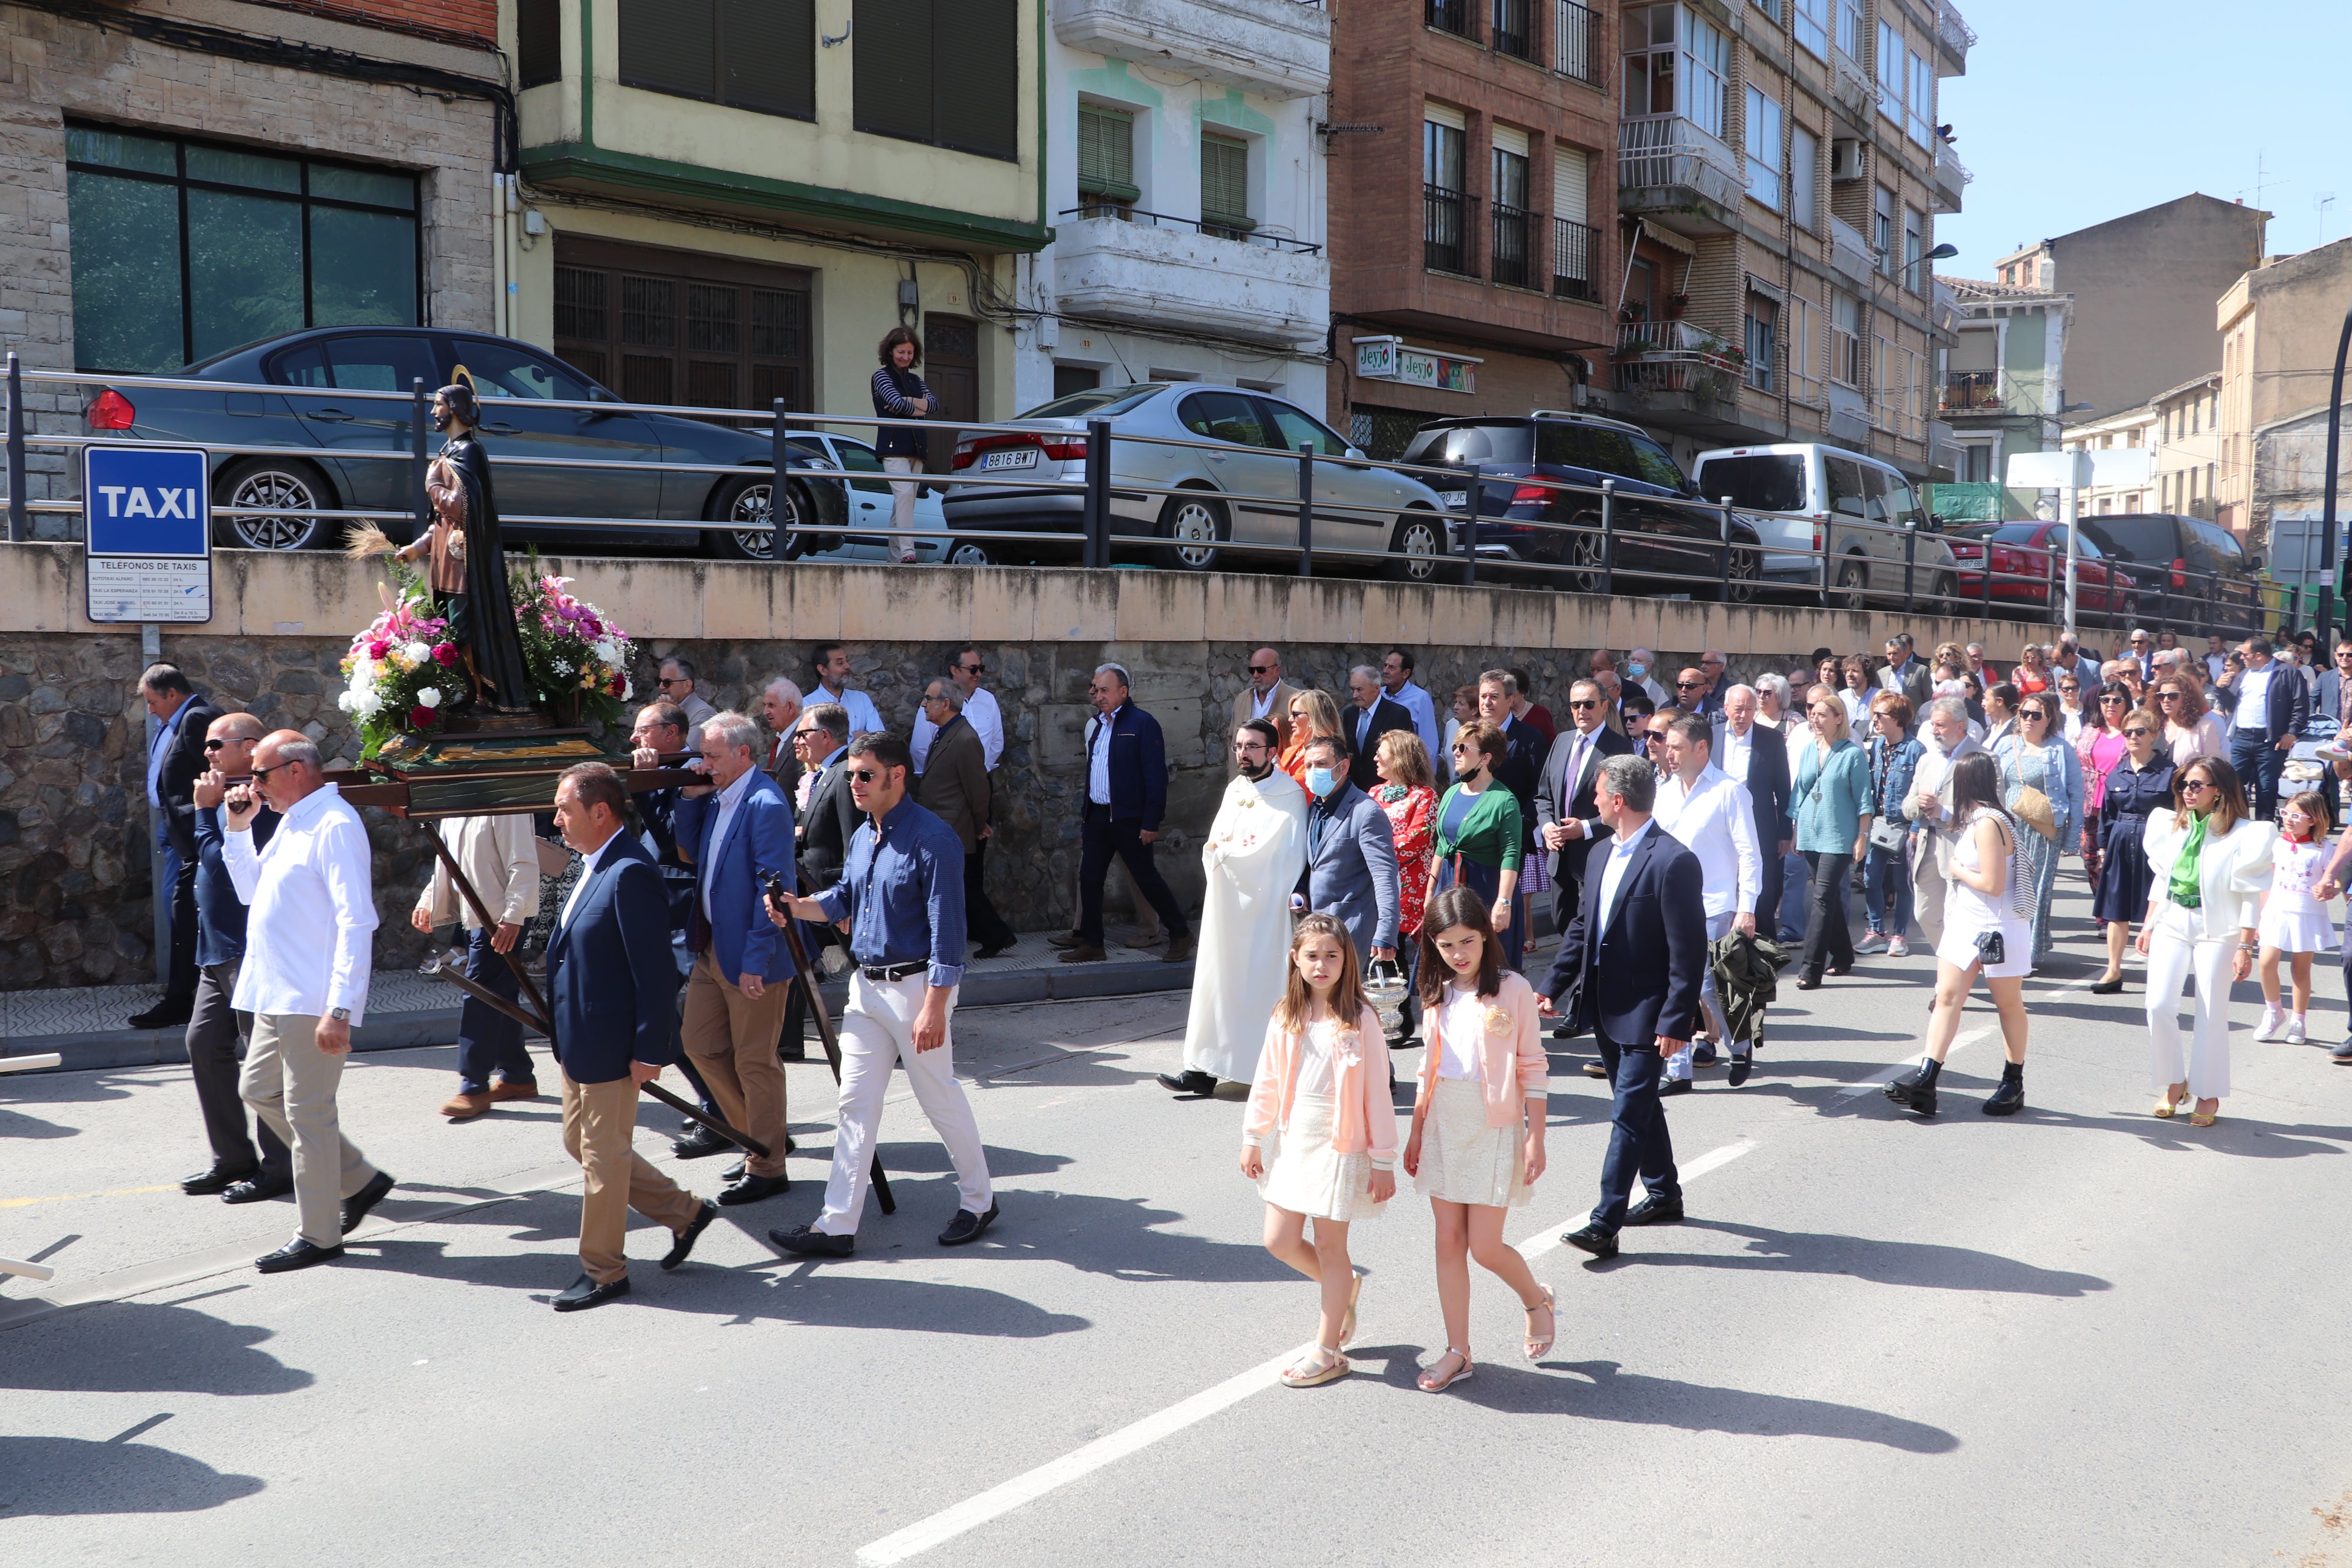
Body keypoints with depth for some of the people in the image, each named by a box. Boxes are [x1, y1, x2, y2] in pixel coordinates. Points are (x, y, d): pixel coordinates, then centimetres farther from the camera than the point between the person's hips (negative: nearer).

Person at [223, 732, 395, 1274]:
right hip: (277, 996, 10)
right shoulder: (291, 822, 14)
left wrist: (339, 1009, -27)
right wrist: (239, 828, 12)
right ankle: (359, 1180, 26)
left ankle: (319, 1235, 10)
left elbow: (356, 923, -23)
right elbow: (252, 892, 25)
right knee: (259, 1091, 17)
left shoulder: (335, 826, -17)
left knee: (307, 1111, -2)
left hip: (313, 1002, -10)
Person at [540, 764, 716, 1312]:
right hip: (576, 1042, 11)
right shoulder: (592, 867, 10)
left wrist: (649, 1050, -22)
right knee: (580, 1143, 18)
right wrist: (565, 1043, 20)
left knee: (603, 1155, 3)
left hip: (610, 1046, -11)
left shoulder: (629, 874, -22)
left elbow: (655, 970, -23)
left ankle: (604, 1271, 18)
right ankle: (684, 1212, 29)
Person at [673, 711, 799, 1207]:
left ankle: (767, 1168, 16)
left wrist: (756, 961, -22)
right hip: (712, 947, 9)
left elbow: (773, 887, -22)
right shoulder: (716, 798, 8)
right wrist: (691, 798, 3)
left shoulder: (766, 805, -20)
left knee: (754, 1062, 2)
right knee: (701, 1044, 16)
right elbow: (688, 854, 18)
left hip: (751, 957, -9)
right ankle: (755, 1134, 31)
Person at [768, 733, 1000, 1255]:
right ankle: (837, 1226, 10)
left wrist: (934, 1007, -22)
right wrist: (798, 907, 1)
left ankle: (978, 1202, 24)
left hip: (916, 987, -8)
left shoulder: (930, 838, -16)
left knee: (940, 1100, 5)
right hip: (866, 985, 8)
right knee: (857, 1105, 7)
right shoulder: (863, 836, 10)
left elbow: (947, 928, -19)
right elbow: (844, 898, 22)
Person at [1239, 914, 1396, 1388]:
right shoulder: (1285, 1017, 1)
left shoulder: (1360, 1020, -12)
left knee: (1329, 1246, 4)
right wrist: (1253, 1139, 9)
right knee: (1280, 1241, 7)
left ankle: (1327, 1352, 17)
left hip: (1339, 1145, -5)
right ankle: (1342, 1287, 36)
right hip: (1293, 1142, 5)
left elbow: (1378, 1095, -9)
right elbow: (1266, 1082, 9)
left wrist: (1383, 1161, -9)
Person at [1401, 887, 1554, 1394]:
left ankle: (1537, 1299, 26)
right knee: (1449, 1243, 6)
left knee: (1485, 1247, -4)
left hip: (1495, 1130, -5)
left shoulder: (1513, 991, -7)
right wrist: (1415, 1133, 13)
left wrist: (1535, 1139, -9)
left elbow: (1533, 1070, -5)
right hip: (1443, 1129, 5)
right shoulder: (1438, 995, 9)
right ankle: (1458, 1352, 14)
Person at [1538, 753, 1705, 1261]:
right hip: (1606, 1007, 9)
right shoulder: (1601, 857, 9)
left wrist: (1676, 1022, -20)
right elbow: (1581, 929, 15)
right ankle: (1663, 1194, 37)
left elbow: (1689, 951, -18)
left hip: (1646, 1014, -9)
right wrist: (1553, 987, 7)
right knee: (1640, 1105, 21)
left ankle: (1604, 1225, -6)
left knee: (1629, 1115, -7)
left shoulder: (1673, 862, -18)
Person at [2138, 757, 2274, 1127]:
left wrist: (2245, 947, -11)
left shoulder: (2242, 834, -8)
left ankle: (2208, 1095, 15)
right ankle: (2175, 1083, 9)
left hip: (2217, 930, -4)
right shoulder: (2172, 825, 7)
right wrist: (2148, 924, 13)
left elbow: (2250, 896, -8)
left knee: (2212, 1014, 1)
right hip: (2171, 924, 4)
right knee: (2159, 1005, -8)